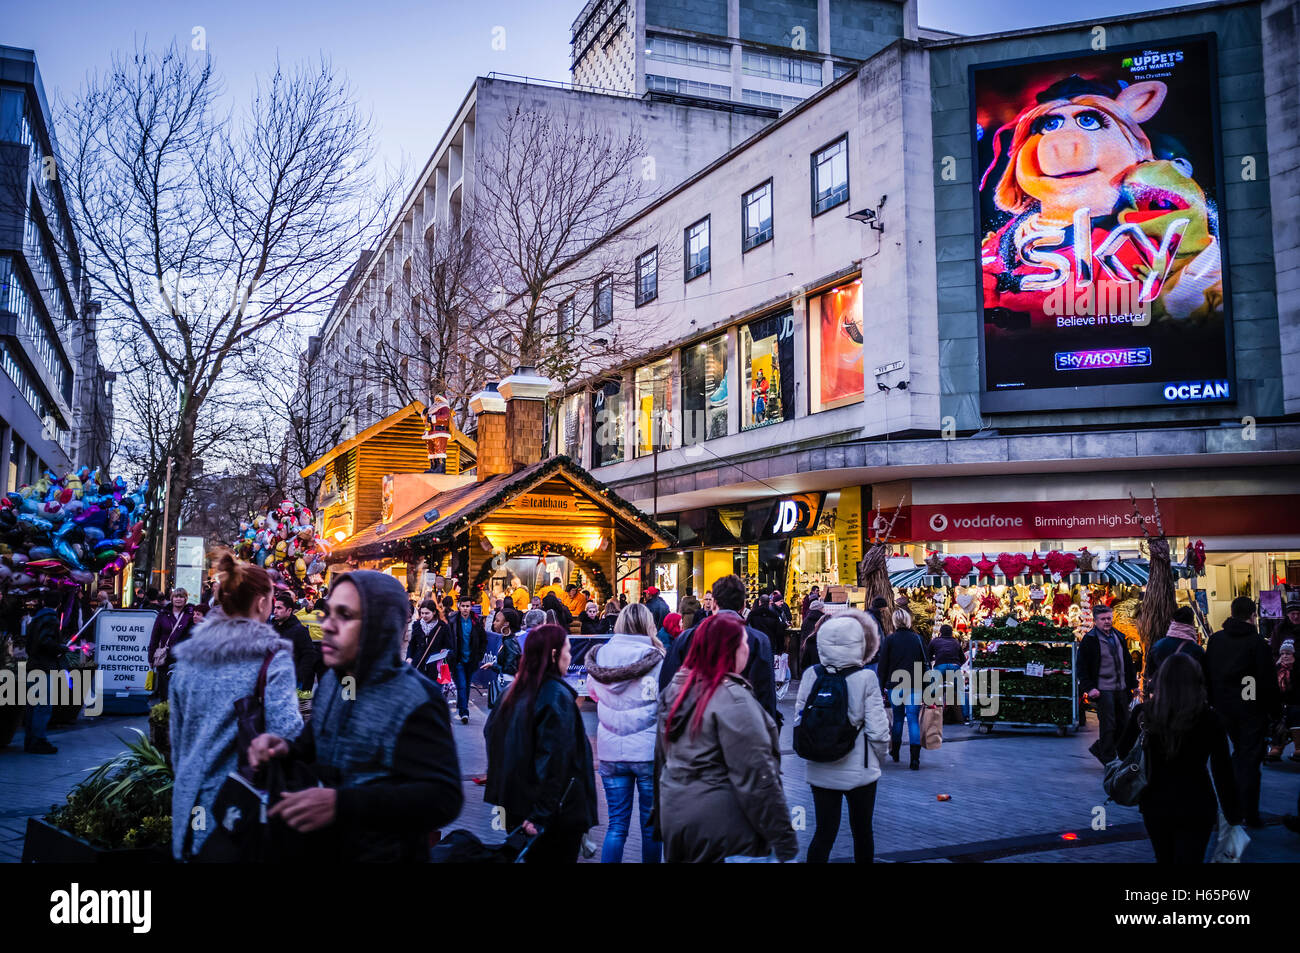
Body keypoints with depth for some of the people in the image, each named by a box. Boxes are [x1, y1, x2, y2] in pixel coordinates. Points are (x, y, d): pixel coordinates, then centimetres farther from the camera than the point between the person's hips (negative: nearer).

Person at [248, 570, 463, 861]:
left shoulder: (415, 701, -22)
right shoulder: (332, 680, 2)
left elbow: (443, 798, -31)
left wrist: (340, 804, -38)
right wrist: (285, 749, -12)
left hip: (384, 855, -7)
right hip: (322, 848, 7)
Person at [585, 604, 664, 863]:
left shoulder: (600, 656, -1)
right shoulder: (657, 659, -13)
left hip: (610, 751, 3)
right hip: (648, 751, -3)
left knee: (616, 824, 9)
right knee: (651, 825, 10)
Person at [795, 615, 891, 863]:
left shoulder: (811, 675, -6)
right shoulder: (866, 678, -14)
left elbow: (800, 721, -3)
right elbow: (877, 730, -13)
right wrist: (879, 757, 6)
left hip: (820, 772, 2)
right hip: (859, 770, -2)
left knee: (823, 833, 10)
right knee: (862, 832, 16)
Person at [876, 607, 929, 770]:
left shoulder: (889, 639, -3)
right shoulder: (918, 639, 1)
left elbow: (882, 665, -2)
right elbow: (926, 664, 4)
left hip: (894, 686, 0)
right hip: (914, 687, 0)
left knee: (897, 718, 17)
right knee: (913, 720, -2)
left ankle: (895, 752, 28)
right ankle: (915, 759, -13)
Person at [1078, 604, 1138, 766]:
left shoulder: (1118, 637, 13)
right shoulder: (1089, 640, -7)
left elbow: (1128, 661, 22)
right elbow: (1082, 667, -8)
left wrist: (1134, 683, 19)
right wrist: (1089, 688, -16)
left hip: (1121, 689, 7)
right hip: (1103, 690, -7)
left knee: (1123, 725, 11)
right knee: (1108, 725, -4)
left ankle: (1099, 748, 28)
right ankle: (1109, 760, 8)